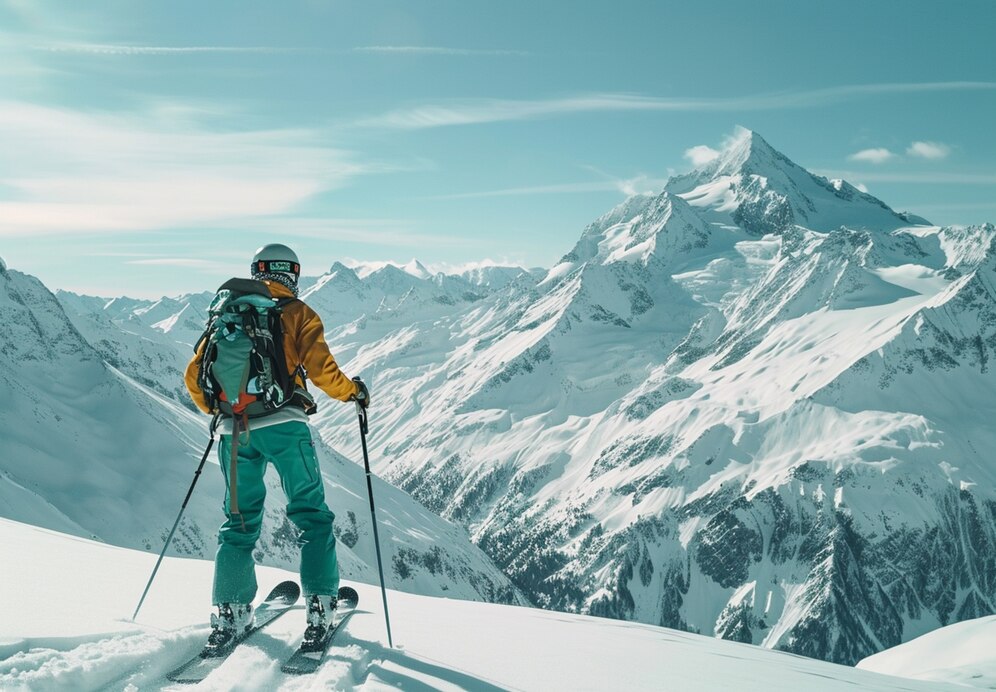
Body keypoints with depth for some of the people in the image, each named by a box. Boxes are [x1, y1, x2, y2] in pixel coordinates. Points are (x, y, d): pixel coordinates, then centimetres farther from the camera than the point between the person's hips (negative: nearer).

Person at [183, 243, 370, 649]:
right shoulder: (297, 314, 4)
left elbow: (194, 376, 12)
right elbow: (320, 368, -8)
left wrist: (215, 409, 30)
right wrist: (352, 391, 10)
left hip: (234, 430, 4)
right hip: (283, 425, -3)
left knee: (240, 521, 15)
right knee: (311, 516, 8)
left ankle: (230, 614, 12)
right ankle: (320, 606, 4)